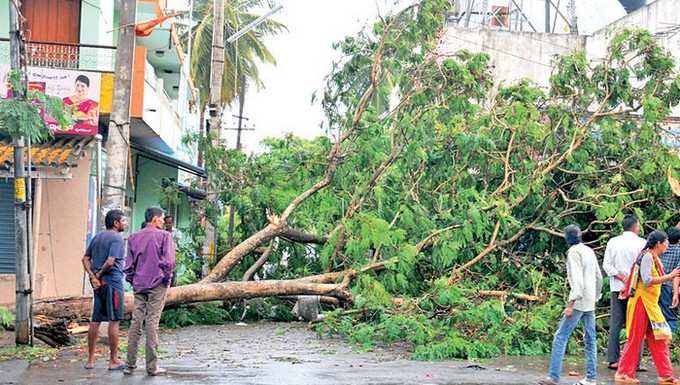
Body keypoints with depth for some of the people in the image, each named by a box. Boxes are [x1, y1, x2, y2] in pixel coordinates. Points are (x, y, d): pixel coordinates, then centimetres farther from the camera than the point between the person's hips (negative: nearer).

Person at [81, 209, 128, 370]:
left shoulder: (97, 237, 15)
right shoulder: (117, 238, -11)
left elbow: (86, 258, 12)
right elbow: (110, 262, -21)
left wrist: (92, 276, 0)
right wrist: (99, 275, -6)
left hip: (99, 283, 8)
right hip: (113, 282, -8)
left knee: (95, 320, 11)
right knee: (114, 321, -1)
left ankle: (90, 359, 17)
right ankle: (113, 361, 3)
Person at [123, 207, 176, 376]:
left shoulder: (134, 237, 9)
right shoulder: (164, 236, -6)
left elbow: (128, 263, 8)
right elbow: (169, 261, -13)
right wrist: (167, 278, 0)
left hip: (139, 285, 4)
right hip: (157, 285, -4)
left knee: (136, 321, 6)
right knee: (152, 322, -3)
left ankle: (131, 364, 6)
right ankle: (152, 366, 1)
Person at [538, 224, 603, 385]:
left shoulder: (574, 252, -11)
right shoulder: (589, 251, 13)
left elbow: (577, 280, -19)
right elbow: (599, 277, 17)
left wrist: (571, 304, -21)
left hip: (579, 301, -8)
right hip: (590, 303, 8)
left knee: (560, 337, -7)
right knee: (590, 339, 9)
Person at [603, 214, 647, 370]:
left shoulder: (613, 242, 4)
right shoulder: (642, 243, -6)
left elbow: (606, 265, -1)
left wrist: (623, 278, -4)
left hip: (617, 288, 3)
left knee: (615, 324, 7)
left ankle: (613, 360, 5)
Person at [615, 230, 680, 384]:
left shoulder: (656, 259, 14)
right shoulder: (647, 257, -14)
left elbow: (655, 279, 13)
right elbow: (647, 280, -24)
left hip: (651, 303, 9)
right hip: (642, 302, -9)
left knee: (659, 340, 8)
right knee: (635, 339, -3)